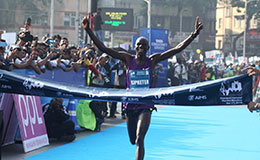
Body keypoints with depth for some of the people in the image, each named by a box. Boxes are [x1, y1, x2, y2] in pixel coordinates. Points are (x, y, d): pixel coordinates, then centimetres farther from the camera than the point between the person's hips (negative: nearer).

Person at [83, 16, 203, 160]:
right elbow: (103, 49, -8)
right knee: (133, 140, 16)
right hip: (130, 106, 2)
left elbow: (178, 49, -8)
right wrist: (89, 31, -18)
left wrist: (194, 35, -18)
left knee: (139, 139, -18)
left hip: (146, 106, -2)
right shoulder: (128, 59, -2)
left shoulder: (152, 60, -2)